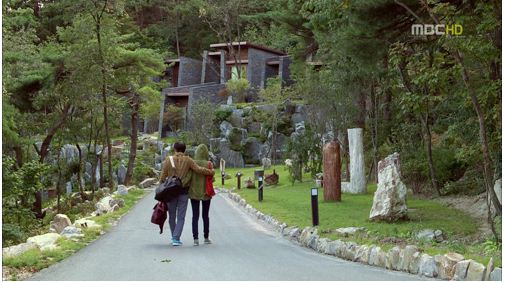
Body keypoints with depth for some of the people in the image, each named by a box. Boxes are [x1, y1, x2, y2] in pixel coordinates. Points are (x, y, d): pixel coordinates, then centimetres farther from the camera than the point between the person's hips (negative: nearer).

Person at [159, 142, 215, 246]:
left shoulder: (168, 160, 1)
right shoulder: (188, 160, -2)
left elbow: (162, 177, 0)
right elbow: (199, 169, -11)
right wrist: (211, 172, 3)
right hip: (183, 191, -1)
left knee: (172, 216, 16)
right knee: (181, 217, 4)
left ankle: (174, 237, 27)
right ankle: (176, 239, -4)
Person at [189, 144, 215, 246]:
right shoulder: (208, 164, -9)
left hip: (194, 192, 0)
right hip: (206, 192, 0)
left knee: (195, 216, 4)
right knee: (205, 215, 13)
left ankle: (195, 238, -5)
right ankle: (206, 238, 20)